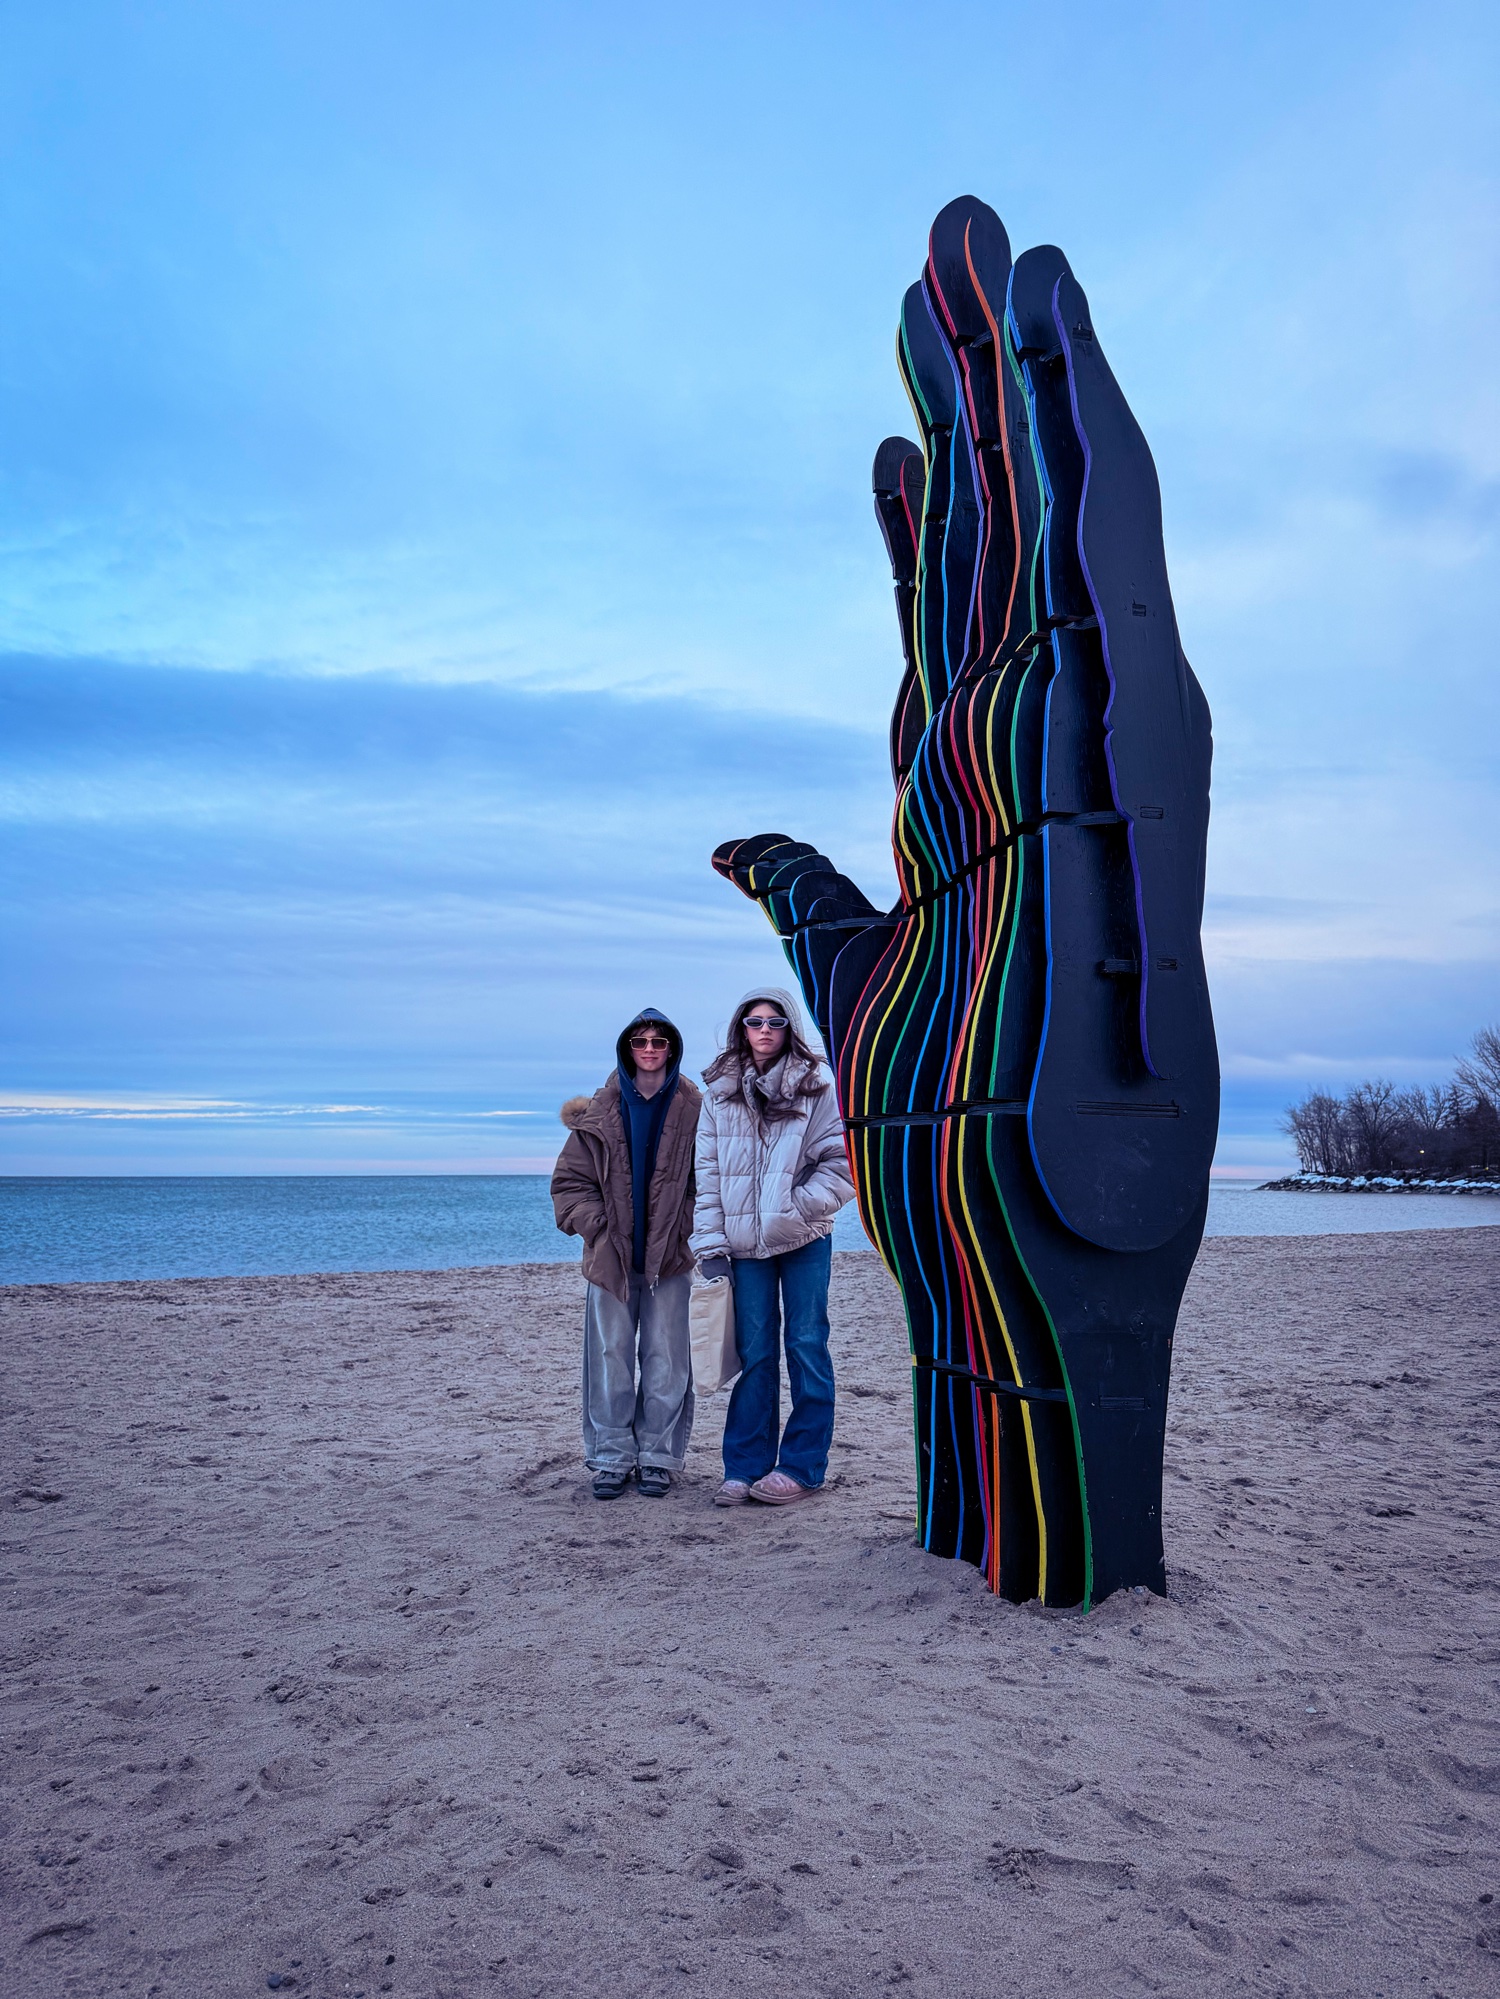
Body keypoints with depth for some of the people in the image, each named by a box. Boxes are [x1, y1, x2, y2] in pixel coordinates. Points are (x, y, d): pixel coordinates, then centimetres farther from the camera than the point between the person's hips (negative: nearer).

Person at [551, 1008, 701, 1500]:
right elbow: (570, 1179, 7)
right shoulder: (599, 1112, 4)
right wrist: (596, 1224, -3)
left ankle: (658, 1457, 16)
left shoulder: (693, 1109, 2)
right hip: (611, 1253, 1)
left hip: (670, 1255, -1)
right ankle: (611, 1458, 15)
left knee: (666, 1357, 4)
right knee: (610, 1357, 5)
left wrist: (687, 1228, -4)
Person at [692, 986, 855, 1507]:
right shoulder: (720, 1094, 7)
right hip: (744, 1244, 2)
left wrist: (796, 1207, -13)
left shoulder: (816, 1088, -1)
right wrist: (711, 1244, -1)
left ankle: (801, 1467, 13)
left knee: (806, 1346, 2)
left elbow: (841, 1162, -3)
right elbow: (707, 1173, 6)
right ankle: (746, 1467, 14)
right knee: (754, 1352, 6)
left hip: (804, 1240, -2)